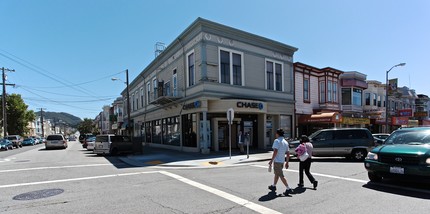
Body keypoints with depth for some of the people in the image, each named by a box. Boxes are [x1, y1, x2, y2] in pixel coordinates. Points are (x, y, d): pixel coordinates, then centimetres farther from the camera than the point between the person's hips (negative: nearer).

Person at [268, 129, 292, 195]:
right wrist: (287, 162, 18)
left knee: (281, 176, -4)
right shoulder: (285, 142, 11)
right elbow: (288, 154, 12)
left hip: (277, 161, -8)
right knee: (276, 174, 21)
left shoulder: (277, 141, -13)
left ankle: (288, 189, -5)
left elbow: (275, 151, -22)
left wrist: (271, 160, -19)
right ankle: (273, 186, 33)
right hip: (282, 161, 9)